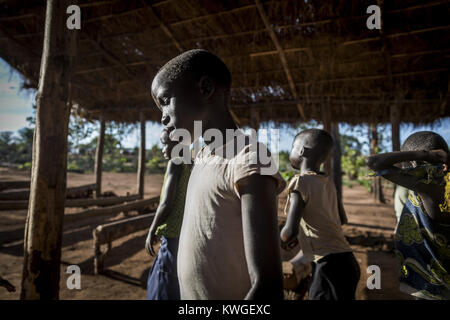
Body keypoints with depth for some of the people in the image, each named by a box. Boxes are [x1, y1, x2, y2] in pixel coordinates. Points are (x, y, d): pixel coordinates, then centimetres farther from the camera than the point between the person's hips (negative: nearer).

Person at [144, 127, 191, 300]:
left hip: (174, 235, -8)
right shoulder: (192, 166, 11)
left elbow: (167, 203, -17)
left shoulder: (175, 163, -12)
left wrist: (152, 231, -6)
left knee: (165, 286, 2)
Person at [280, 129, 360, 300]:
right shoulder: (328, 182, 7)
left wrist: (283, 239, -1)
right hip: (345, 261, 8)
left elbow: (291, 230, -24)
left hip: (329, 266, -8)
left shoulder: (300, 181, -15)